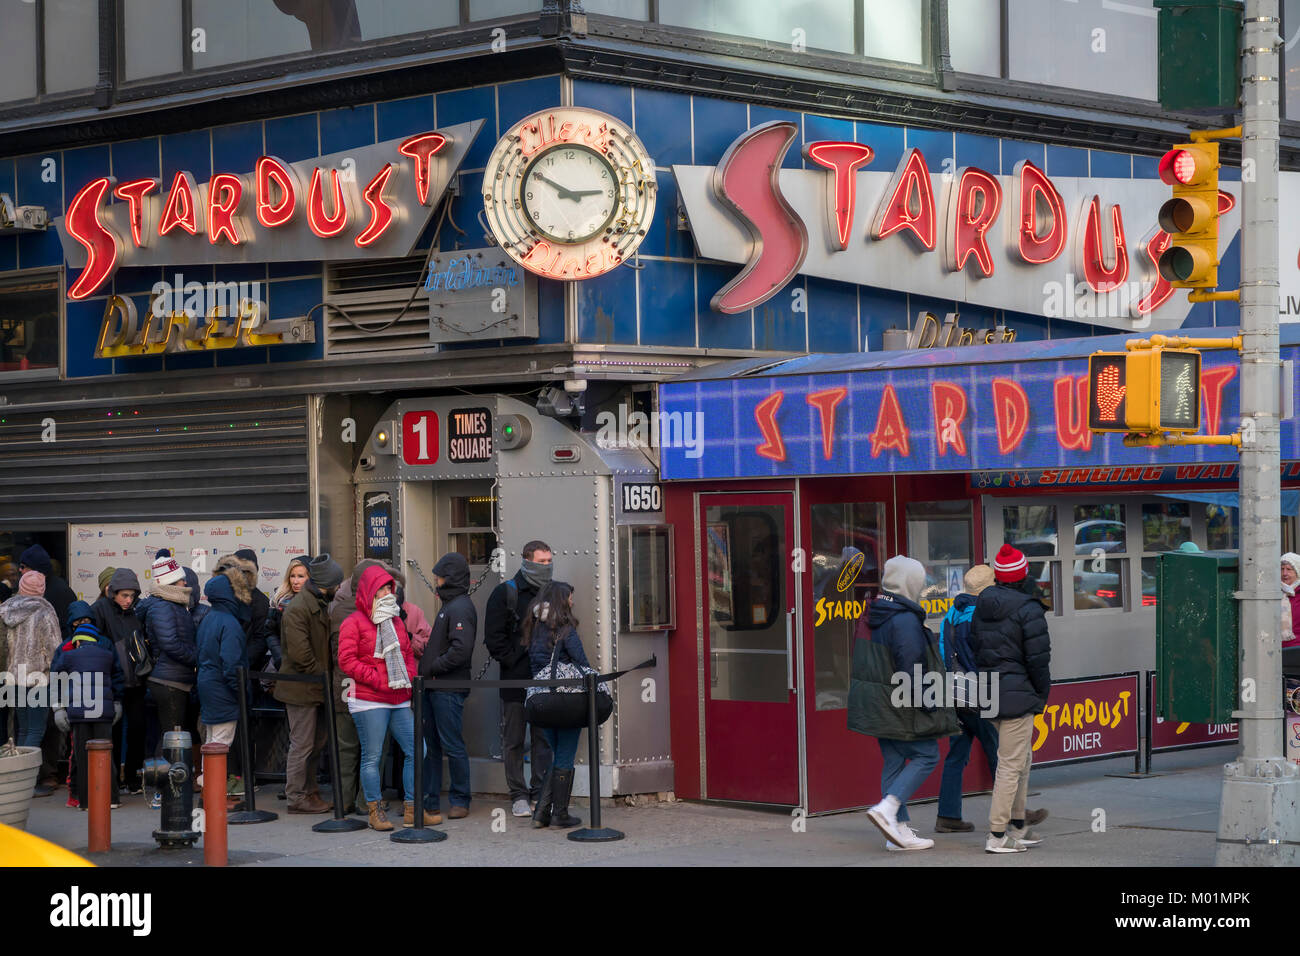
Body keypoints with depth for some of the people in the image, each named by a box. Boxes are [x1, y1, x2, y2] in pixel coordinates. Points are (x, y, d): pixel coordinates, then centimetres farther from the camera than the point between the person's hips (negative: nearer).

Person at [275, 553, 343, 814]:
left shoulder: (320, 605, 13)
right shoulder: (298, 608, -18)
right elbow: (299, 653, -24)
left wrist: (326, 673, 11)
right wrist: (322, 674, -15)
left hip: (315, 687, 9)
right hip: (301, 688, -9)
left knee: (318, 740, 14)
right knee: (302, 743, -3)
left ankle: (309, 791, 23)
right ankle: (297, 798, 4)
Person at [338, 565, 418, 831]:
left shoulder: (396, 621, 17)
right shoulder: (354, 622, -3)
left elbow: (408, 654, 23)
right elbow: (347, 661, -10)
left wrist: (408, 679, 3)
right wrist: (380, 680, -15)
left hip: (399, 700, 6)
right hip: (369, 701, -6)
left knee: (415, 751, 0)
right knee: (372, 756, -3)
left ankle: (410, 808, 8)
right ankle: (374, 811, 7)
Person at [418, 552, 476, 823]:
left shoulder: (461, 607, -13)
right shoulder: (449, 605, 17)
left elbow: (461, 650, -23)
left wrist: (433, 668, -15)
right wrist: (427, 669, 11)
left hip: (449, 689, -10)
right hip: (433, 688, 10)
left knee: (452, 745, -2)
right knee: (430, 745, 11)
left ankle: (460, 800, 8)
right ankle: (429, 802, 15)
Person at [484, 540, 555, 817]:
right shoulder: (505, 593, -3)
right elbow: (494, 637, -6)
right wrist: (512, 662, -12)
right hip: (515, 680, -3)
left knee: (544, 739, 4)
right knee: (513, 740, 2)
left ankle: (540, 792, 11)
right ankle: (518, 795, 10)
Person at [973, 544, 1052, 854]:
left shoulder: (982, 607, 9)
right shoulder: (1028, 609, -13)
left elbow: (974, 649, 13)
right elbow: (1039, 657, -13)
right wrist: (1042, 694, 0)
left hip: (987, 692, 8)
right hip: (1017, 694, -8)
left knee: (1022, 758, 21)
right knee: (1011, 764, -3)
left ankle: (1017, 826, 26)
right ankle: (997, 836, -3)